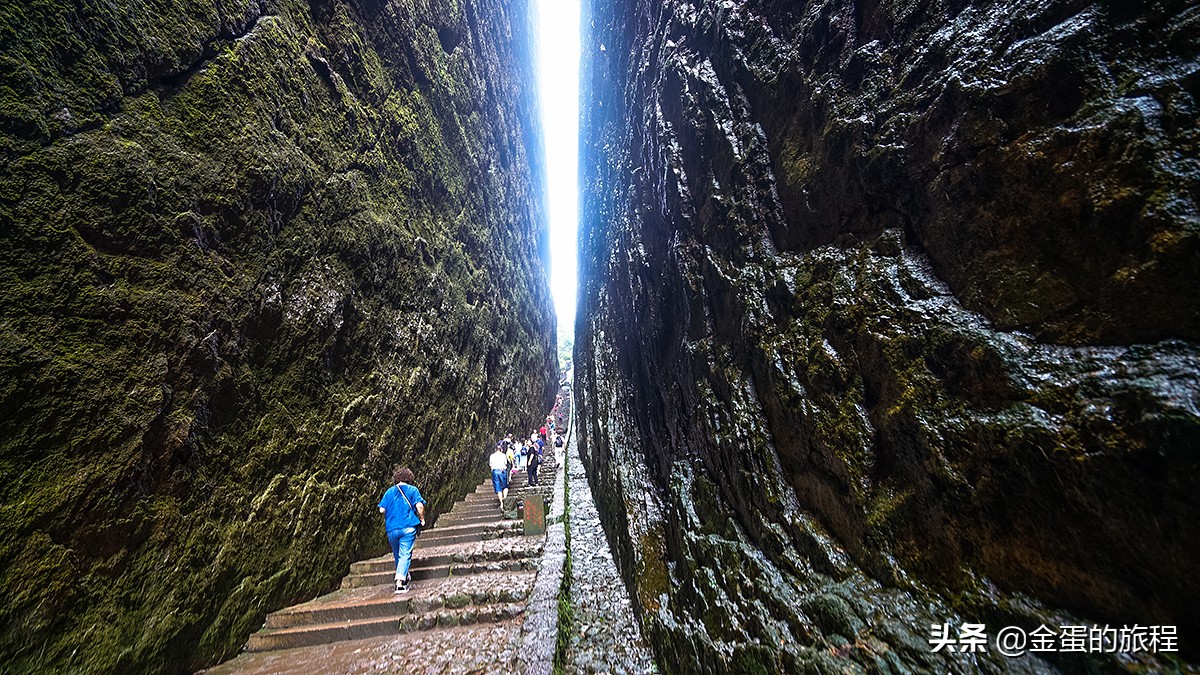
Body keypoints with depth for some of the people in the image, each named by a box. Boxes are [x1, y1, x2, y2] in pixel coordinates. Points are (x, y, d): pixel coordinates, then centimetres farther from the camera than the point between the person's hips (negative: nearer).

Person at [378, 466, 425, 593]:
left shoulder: (389, 491, 9)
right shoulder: (413, 490, 1)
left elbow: (382, 510, 4)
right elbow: (419, 506, -11)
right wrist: (422, 519, 4)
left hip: (392, 528, 3)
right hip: (408, 527, -3)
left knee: (397, 555, 18)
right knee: (405, 555, -2)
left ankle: (403, 578, 32)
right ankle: (400, 582, -14)